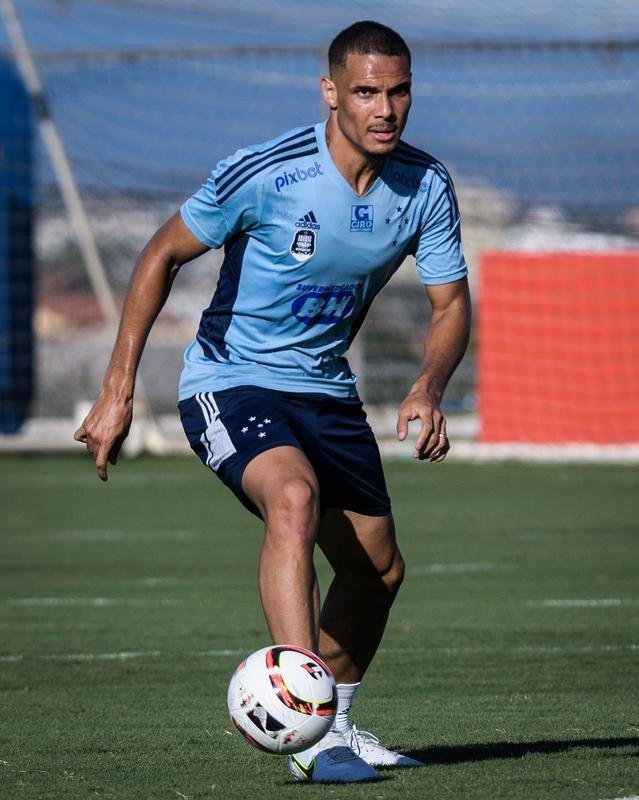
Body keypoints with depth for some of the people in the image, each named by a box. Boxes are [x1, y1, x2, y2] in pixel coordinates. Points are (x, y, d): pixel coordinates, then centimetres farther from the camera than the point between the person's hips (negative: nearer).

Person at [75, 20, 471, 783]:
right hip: (231, 382, -6)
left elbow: (450, 304, 0)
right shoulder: (265, 174, -22)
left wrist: (427, 389, -22)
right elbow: (163, 254, -11)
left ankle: (334, 721, 40)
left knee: (378, 570, 13)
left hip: (326, 390, 6)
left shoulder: (426, 185, -8)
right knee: (295, 498, -34)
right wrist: (118, 391, -14)